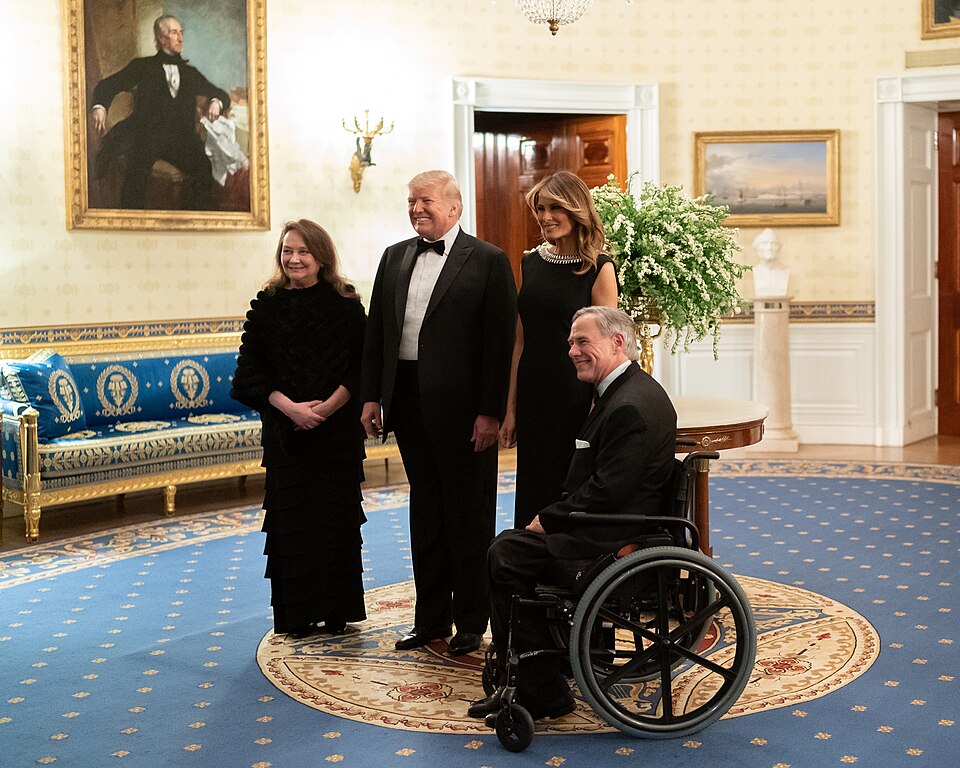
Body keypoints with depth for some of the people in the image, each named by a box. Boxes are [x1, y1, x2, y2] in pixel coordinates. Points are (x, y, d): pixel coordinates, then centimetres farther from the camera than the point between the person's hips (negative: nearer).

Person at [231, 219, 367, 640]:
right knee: (290, 518, 2)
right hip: (285, 429, 1)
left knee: (335, 517, 2)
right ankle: (295, 615, 11)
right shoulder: (266, 305, 4)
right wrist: (290, 407, -12)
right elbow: (250, 370, 1)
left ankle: (335, 610, 14)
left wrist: (328, 406, -14)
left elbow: (361, 366, -2)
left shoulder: (345, 304, 1)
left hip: (337, 428, -1)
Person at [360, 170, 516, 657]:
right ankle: (430, 618, 24)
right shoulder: (395, 258, 11)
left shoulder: (487, 261, -5)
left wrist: (491, 412, -14)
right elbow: (376, 330, 12)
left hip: (462, 408, -5)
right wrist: (371, 396, 5)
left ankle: (470, 622, 17)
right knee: (425, 512, 14)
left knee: (468, 516, 5)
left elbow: (500, 341, -10)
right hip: (409, 404, 6)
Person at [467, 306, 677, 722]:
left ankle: (540, 691, -5)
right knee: (508, 545, 8)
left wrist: (548, 520, -13)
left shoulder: (631, 406, -20)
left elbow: (606, 491, -24)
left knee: (507, 555, -14)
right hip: (610, 522, 11)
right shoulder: (624, 392, 14)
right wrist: (550, 518, 6)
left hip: (615, 539, -11)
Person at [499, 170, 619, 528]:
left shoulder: (598, 268, -6)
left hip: (575, 397, -5)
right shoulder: (530, 264, 8)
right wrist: (510, 409, 7)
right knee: (532, 495, 12)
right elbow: (521, 341, 9)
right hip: (533, 397, 5)